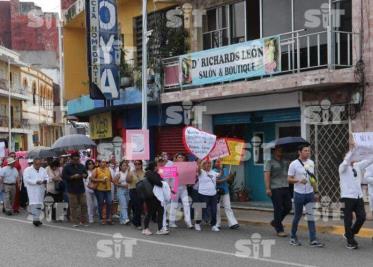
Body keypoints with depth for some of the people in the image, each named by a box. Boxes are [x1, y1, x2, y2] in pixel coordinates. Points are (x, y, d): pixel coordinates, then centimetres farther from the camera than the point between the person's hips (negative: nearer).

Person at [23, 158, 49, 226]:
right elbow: (26, 179, -14)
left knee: (39, 204, 8)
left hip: (41, 190, 6)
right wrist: (36, 182, -22)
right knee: (34, 204, -15)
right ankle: (35, 219, -18)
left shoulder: (43, 170, 14)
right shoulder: (28, 170, -3)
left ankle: (37, 219, 16)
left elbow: (47, 177, 11)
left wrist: (45, 180, -13)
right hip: (32, 190, -6)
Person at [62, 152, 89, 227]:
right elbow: (64, 176, -10)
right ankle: (75, 222, 7)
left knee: (84, 205, 4)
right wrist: (73, 177, -20)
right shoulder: (67, 167, -4)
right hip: (72, 190, -4)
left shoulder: (81, 166, 10)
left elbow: (86, 174, 20)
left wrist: (84, 175, -4)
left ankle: (83, 221, 12)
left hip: (81, 189, 4)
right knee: (73, 206, -1)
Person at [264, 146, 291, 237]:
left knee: (288, 207, 5)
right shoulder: (270, 163, 0)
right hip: (275, 189, -6)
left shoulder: (285, 162, 18)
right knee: (278, 209, -3)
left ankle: (275, 222, 26)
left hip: (286, 188, 6)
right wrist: (268, 188, -17)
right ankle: (279, 230, 5)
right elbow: (267, 175, -8)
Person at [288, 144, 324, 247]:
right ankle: (293, 237, 24)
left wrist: (315, 193, 15)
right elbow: (289, 179, -7)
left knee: (311, 216, -2)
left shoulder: (311, 163, 8)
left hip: (310, 193, 4)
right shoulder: (294, 164, -8)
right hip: (299, 194, -4)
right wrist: (299, 181, -25)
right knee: (297, 216, 7)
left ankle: (313, 240, -3)